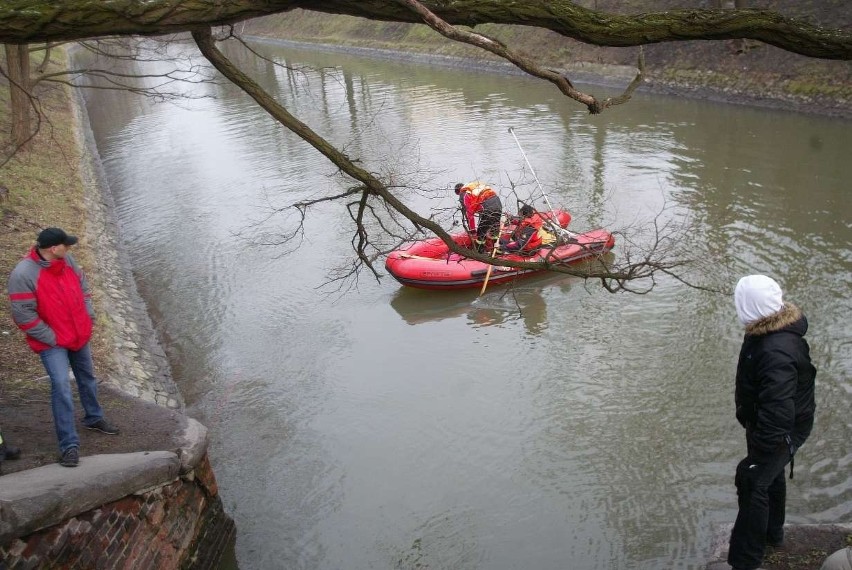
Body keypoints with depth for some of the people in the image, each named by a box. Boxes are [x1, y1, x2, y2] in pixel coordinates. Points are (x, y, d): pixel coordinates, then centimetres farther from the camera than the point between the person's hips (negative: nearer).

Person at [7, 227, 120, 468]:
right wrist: (51, 338, -17)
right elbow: (23, 315, -21)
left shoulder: (67, 260, -4)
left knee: (87, 378, 20)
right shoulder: (23, 275, -24)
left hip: (80, 335, 7)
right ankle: (69, 444, -5)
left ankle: (94, 418, 43)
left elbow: (82, 286, 11)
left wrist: (88, 315, 5)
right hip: (52, 343, -6)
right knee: (61, 387, -13)